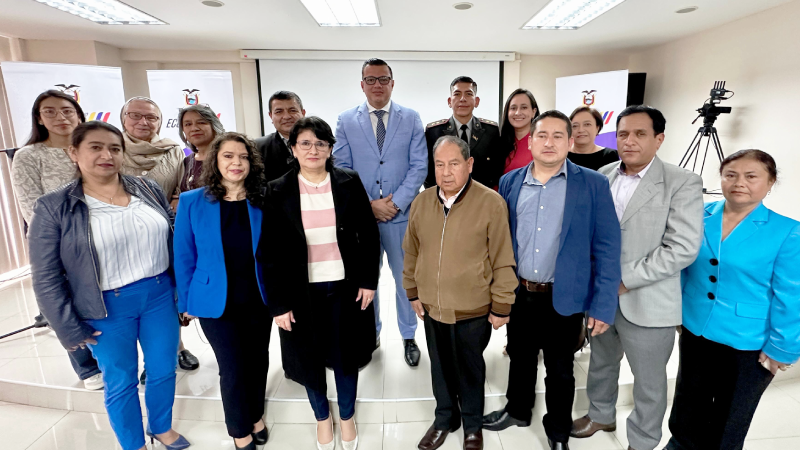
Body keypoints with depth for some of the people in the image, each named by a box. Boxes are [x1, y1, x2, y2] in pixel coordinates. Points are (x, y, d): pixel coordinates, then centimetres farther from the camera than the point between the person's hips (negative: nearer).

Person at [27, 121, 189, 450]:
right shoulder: (53, 207, -8)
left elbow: (174, 243, 5)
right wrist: (70, 329, -6)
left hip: (161, 294, 3)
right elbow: (46, 278, -6)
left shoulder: (149, 189, 0)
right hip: (108, 308, -2)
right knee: (120, 382, 14)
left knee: (164, 370, 17)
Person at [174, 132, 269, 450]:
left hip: (259, 299, 2)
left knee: (258, 361, 18)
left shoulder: (263, 201, -6)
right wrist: (186, 302, 0)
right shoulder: (192, 202, -9)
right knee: (233, 369, 8)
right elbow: (184, 256, -3)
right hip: (217, 302, -2)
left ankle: (256, 416, 45)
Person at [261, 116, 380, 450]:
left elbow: (369, 234, 0)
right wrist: (277, 303, -7)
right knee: (309, 358, 16)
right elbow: (270, 251, -5)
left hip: (345, 286, 0)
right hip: (302, 290, 0)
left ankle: (347, 417, 42)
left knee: (345, 356, 15)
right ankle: (322, 416, 45)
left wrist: (369, 280, -3)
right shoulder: (278, 191, -6)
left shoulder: (349, 182, -4)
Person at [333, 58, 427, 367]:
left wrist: (395, 202, -13)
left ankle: (408, 337, 30)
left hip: (401, 214, 0)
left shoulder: (411, 118, 4)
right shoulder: (346, 120, 4)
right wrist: (369, 204, -11)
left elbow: (419, 166, -3)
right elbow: (342, 168, -1)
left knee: (405, 277, 10)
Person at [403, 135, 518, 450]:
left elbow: (503, 261, -12)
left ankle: (472, 424, 44)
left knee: (470, 369, 19)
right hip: (432, 307, 4)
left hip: (474, 309, -3)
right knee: (440, 367, 22)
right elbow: (412, 252, 7)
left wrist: (501, 306, -8)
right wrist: (413, 292, 11)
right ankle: (445, 417, 47)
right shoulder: (421, 202, -3)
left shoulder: (491, 203, -17)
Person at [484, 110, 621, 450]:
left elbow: (606, 249, -9)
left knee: (560, 371, 17)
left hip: (564, 298, -2)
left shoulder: (593, 185, -8)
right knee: (520, 359, 22)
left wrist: (602, 306, -11)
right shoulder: (510, 182, 1)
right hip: (518, 294, 3)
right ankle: (517, 411, 48)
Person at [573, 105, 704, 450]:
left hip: (647, 303, -4)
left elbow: (683, 248, -17)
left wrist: (626, 280, -18)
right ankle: (601, 415, 47)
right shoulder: (601, 177, 4)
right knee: (601, 364, 23)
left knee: (648, 381, 14)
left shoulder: (683, 183, -10)